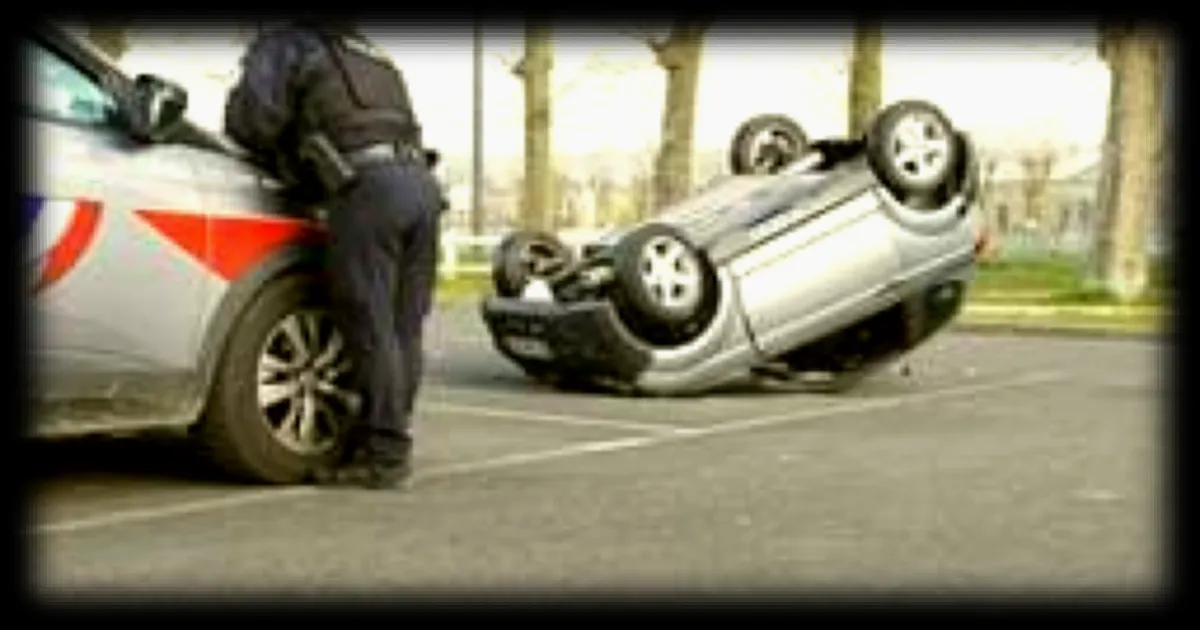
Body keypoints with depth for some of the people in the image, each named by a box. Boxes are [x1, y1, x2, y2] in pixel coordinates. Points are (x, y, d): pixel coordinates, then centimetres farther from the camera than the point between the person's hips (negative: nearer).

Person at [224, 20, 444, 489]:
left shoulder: (285, 45, 15)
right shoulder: (362, 51, 36)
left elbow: (250, 116, 1)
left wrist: (275, 157, 22)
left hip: (369, 186, -7)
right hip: (420, 180, 7)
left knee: (372, 329, -5)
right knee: (403, 329, 9)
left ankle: (385, 453, -4)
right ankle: (390, 439, 16)